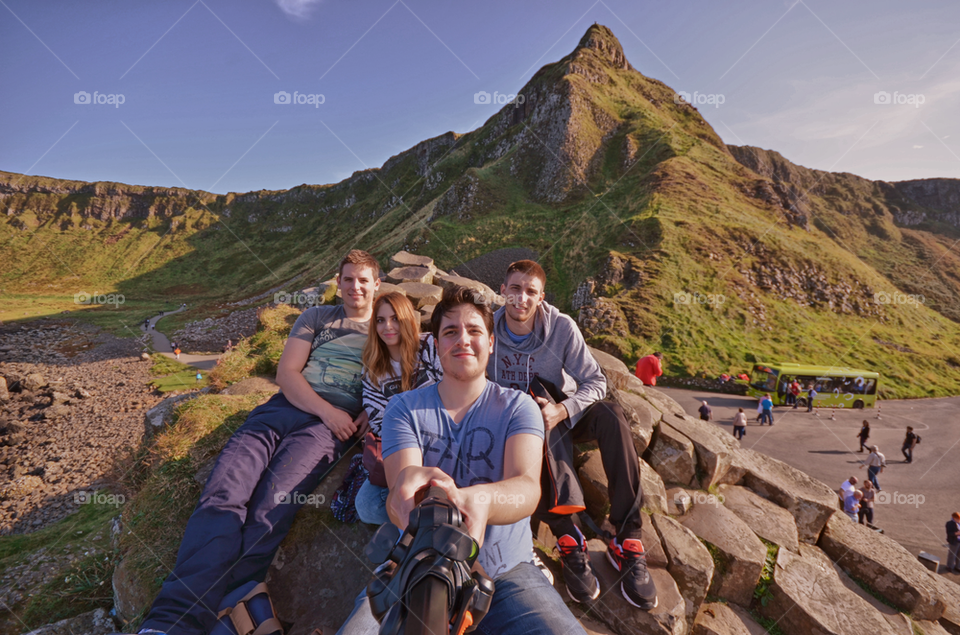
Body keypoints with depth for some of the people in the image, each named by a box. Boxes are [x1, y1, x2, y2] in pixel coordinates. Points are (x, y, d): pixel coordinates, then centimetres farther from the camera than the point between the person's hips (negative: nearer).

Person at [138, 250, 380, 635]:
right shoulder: (316, 317, 22)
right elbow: (286, 372, 11)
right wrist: (327, 410, -5)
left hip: (328, 427, -2)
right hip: (285, 406, 3)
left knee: (272, 505, -27)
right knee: (223, 495, -22)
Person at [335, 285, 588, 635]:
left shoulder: (518, 406, 0)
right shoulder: (404, 407, 2)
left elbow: (528, 487, -17)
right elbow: (396, 503, -11)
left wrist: (480, 501, -41)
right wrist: (406, 498, -38)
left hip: (506, 570, 0)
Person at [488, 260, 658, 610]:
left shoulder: (562, 326, -12)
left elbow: (595, 382, -13)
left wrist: (562, 410, -31)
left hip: (562, 414, 1)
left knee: (610, 414, -30)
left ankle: (626, 541, -25)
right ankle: (566, 536, -34)